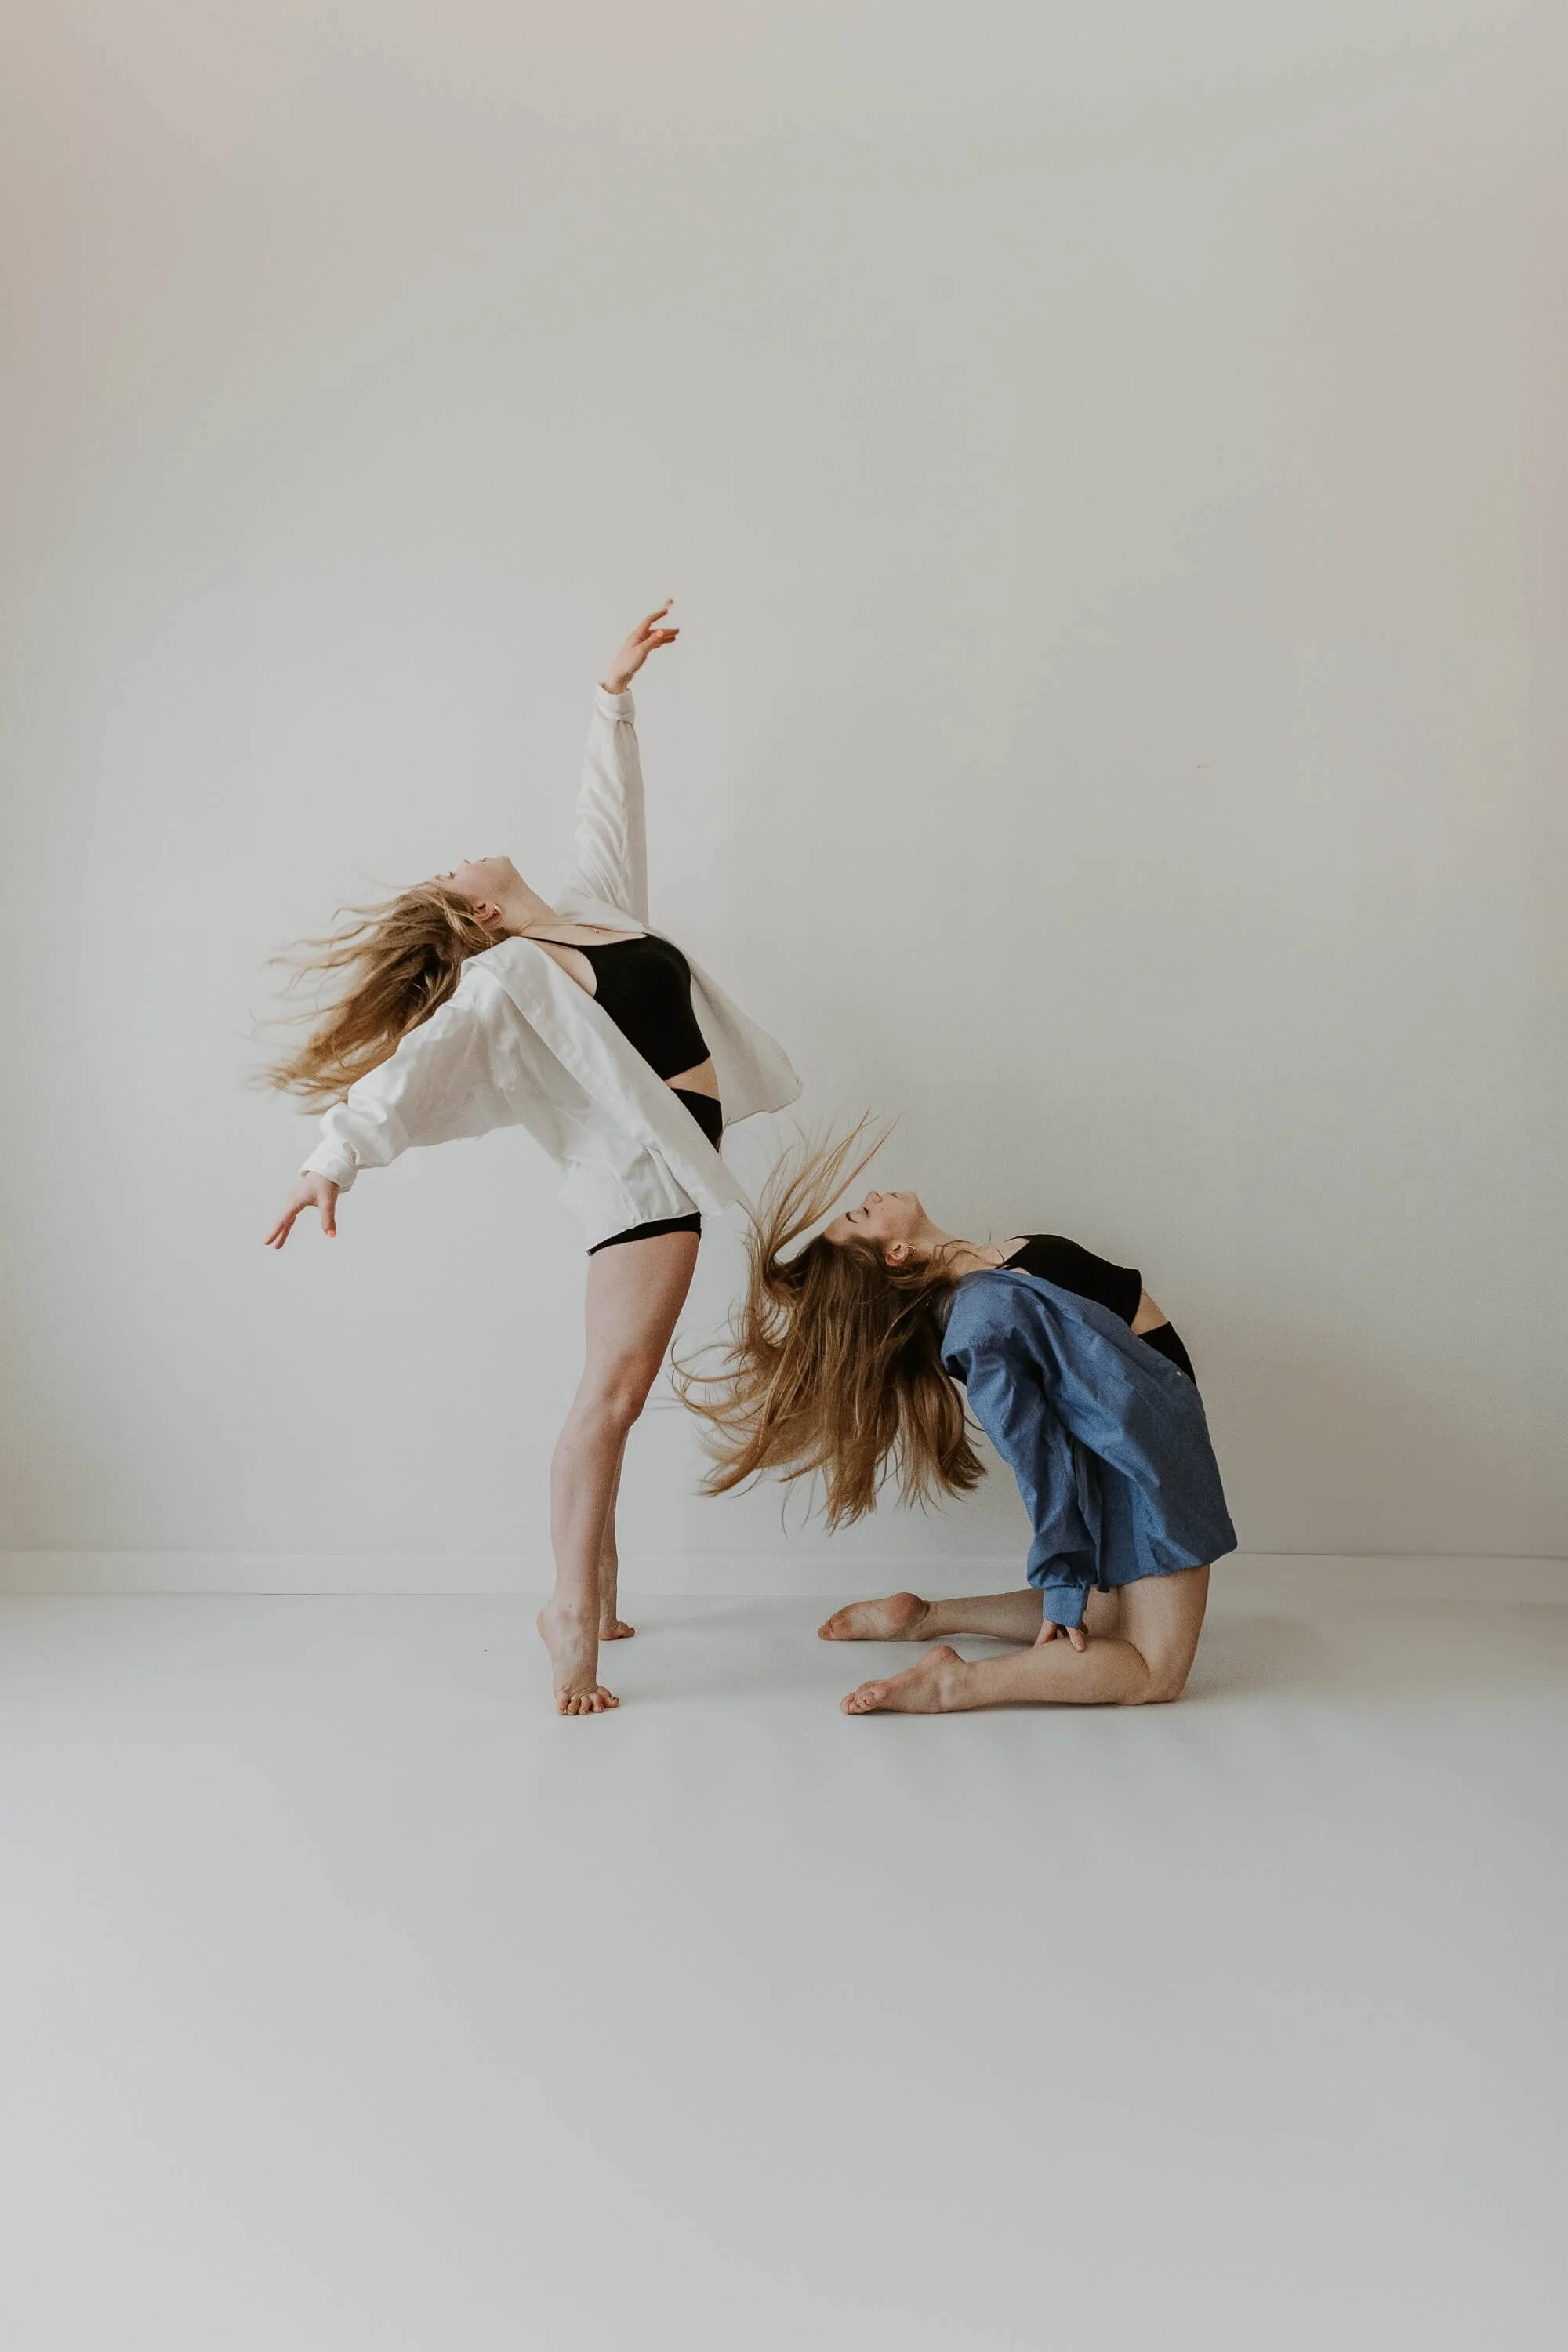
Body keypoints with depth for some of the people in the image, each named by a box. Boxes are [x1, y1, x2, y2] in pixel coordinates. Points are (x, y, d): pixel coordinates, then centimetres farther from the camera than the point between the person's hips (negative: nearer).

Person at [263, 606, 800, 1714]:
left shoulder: (592, 905, 17)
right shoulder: (501, 981, -5)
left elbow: (609, 805, 26)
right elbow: (413, 1068, -16)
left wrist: (615, 694, 27)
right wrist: (335, 1159, -27)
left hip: (681, 1156, 8)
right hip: (641, 1168, -7)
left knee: (621, 1380, 10)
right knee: (616, 1382, -17)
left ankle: (594, 1591, 19)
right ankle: (573, 1614, -13)